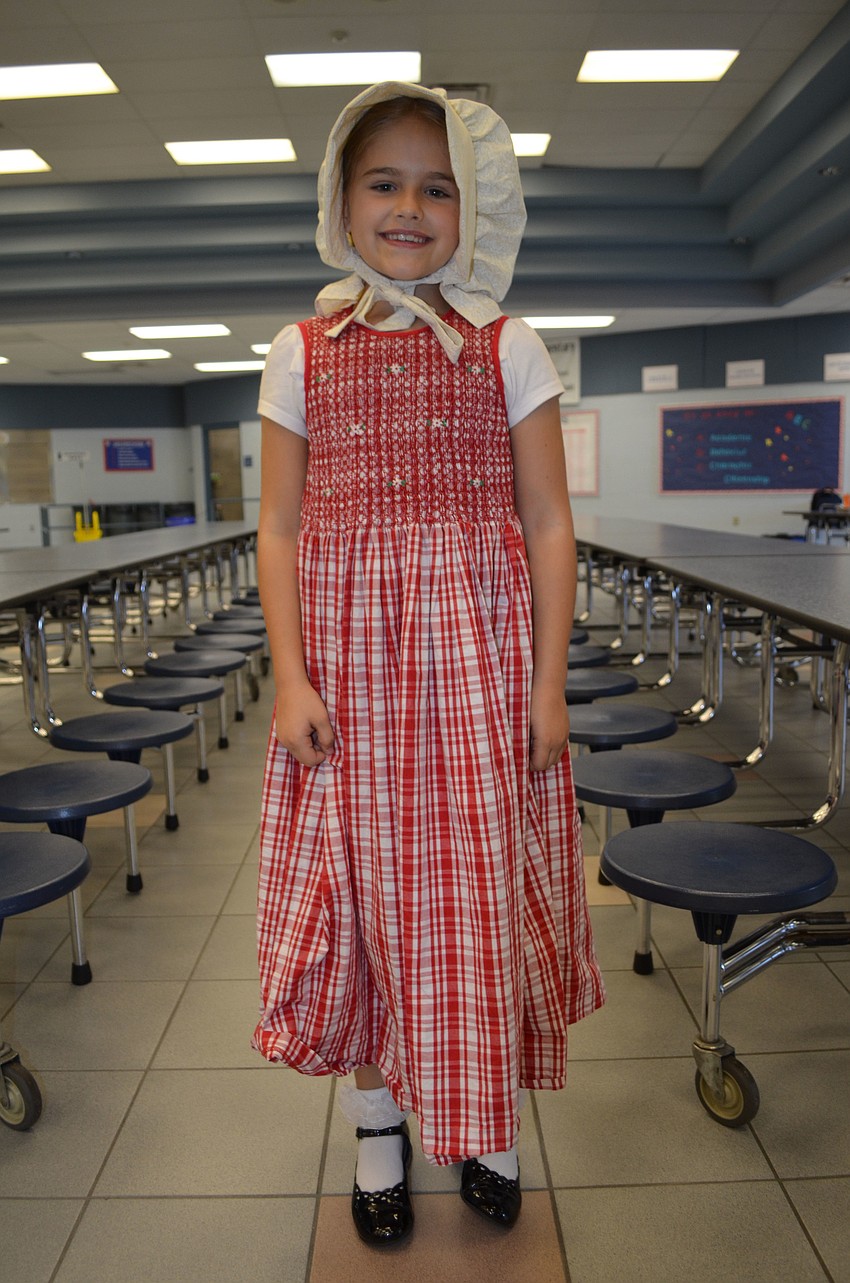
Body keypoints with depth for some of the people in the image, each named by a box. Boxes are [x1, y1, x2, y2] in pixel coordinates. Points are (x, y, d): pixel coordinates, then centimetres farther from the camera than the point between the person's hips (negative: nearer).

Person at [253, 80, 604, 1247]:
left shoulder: (508, 348, 4)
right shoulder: (303, 352, 7)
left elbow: (549, 526, 1)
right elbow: (279, 530, 3)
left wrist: (549, 682, -5)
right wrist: (291, 677, -6)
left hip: (479, 655, 0)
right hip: (348, 663, 1)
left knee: (483, 889, 6)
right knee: (362, 881, 8)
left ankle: (485, 1124, 30)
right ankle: (379, 1129, 30)